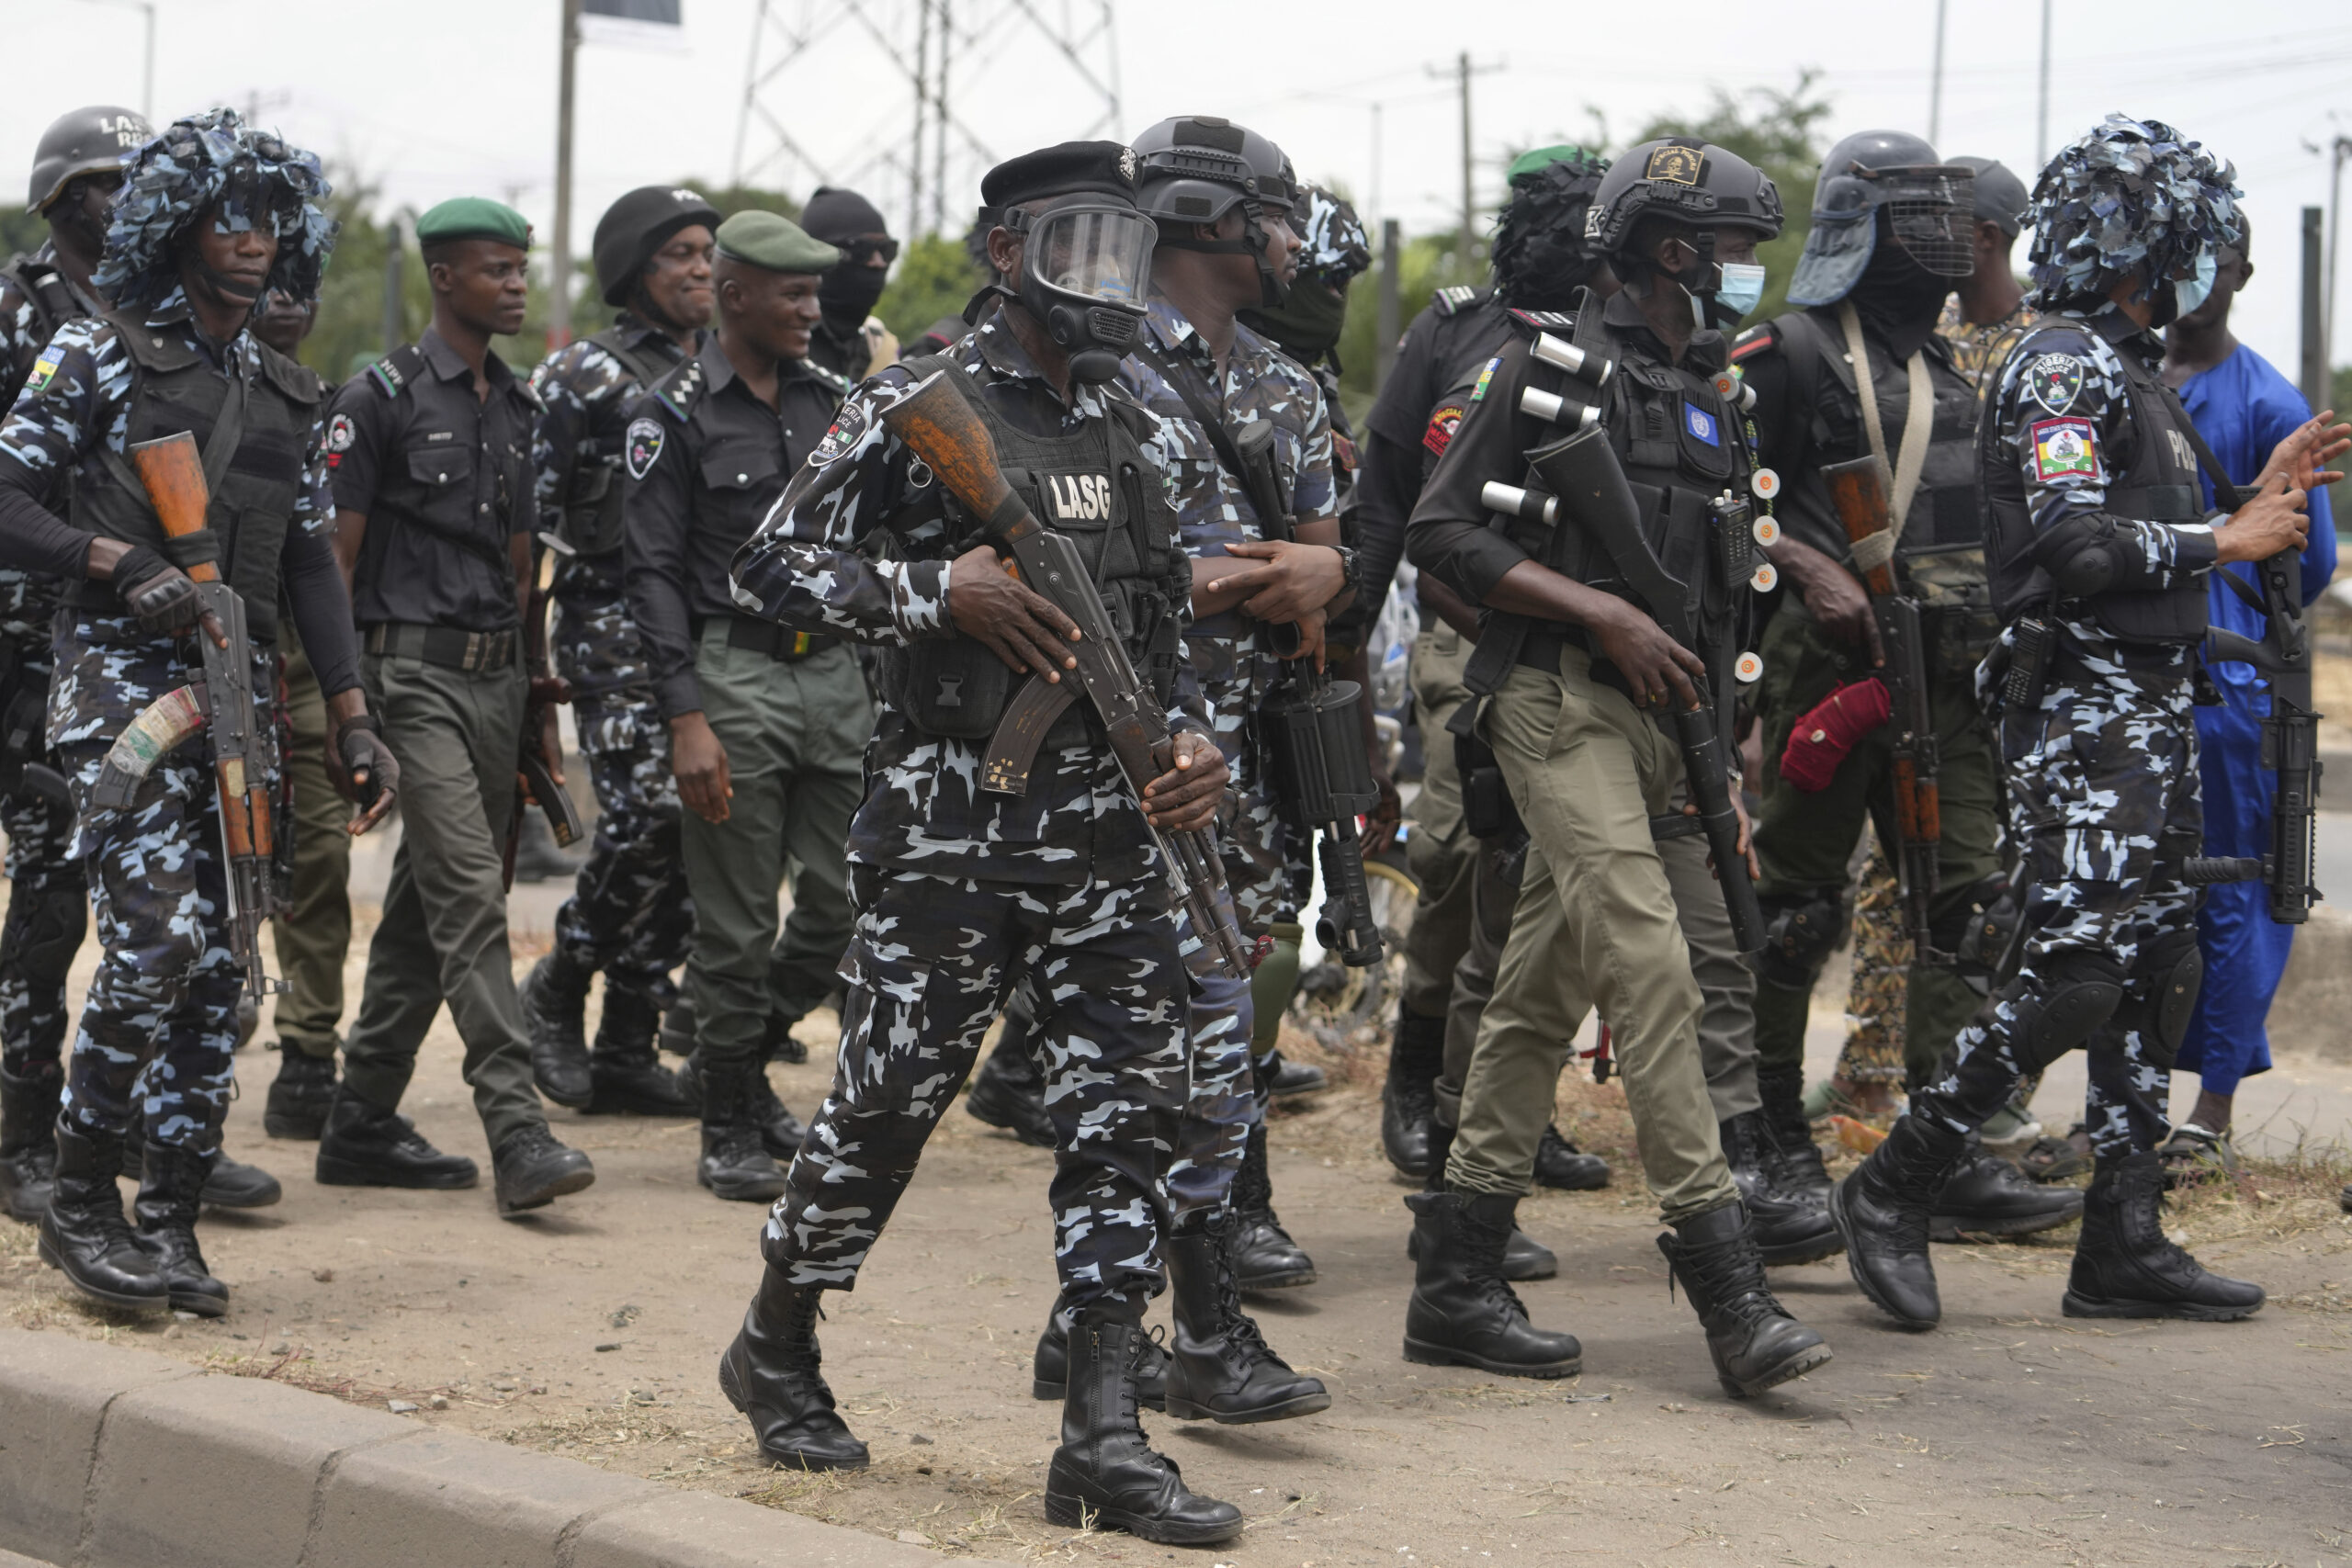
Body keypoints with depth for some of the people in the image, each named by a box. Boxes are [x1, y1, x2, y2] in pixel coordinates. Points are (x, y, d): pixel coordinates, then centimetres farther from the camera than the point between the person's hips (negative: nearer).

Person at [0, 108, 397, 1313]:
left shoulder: (288, 396, 16)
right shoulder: (99, 354, 0)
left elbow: (310, 564, 17)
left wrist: (354, 720, 10)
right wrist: (123, 565, -18)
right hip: (119, 680, -6)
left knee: (218, 965, 1)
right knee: (155, 938, -17)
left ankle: (169, 1220, 9)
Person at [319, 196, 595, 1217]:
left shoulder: (518, 407, 16)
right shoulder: (382, 397, -6)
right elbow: (335, 556, -8)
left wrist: (541, 705, 19)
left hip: (496, 676, 8)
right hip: (415, 675, -7)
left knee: (427, 909, 10)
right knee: (470, 899, -15)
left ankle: (361, 1124, 18)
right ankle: (517, 1134, -19)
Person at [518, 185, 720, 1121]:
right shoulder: (582, 376, -1)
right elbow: (522, 509, -3)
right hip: (615, 624, -6)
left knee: (693, 839, 3)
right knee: (648, 816, -19)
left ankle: (627, 1048, 10)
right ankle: (557, 991, 2)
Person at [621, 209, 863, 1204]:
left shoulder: (827, 397, 12)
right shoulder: (676, 414, -5)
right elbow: (654, 573, -9)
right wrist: (686, 720, -16)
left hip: (834, 671, 6)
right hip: (734, 676, -6)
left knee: (848, 901, 5)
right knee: (736, 925, -1)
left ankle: (748, 1055, 28)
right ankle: (729, 1130, 10)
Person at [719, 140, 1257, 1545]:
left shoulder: (1137, 437, 15)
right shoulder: (917, 412, -4)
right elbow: (774, 566, -6)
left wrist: (1190, 743, 4)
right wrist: (938, 591, -18)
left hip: (1108, 824, 5)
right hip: (950, 825, -5)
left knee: (1133, 1104, -3)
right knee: (891, 1098, 3)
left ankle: (1107, 1440, -1)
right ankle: (778, 1348, 27)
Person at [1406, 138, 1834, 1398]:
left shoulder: (1709, 398, 18)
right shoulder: (1552, 363, -6)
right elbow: (1442, 530, -10)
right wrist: (1601, 613, -15)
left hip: (1651, 718, 8)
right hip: (1561, 702, -8)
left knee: (1541, 995, 9)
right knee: (1649, 966, -17)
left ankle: (1455, 1281, 14)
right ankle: (1725, 1280, -19)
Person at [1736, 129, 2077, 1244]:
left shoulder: (1950, 366, 20)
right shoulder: (1792, 355, -5)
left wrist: (2000, 604, 15)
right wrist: (1814, 574, -19)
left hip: (1947, 679, 7)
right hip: (1835, 663, -7)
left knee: (1967, 903, 0)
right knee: (1795, 910, 1)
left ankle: (1954, 1154, 2)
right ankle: (1771, 1140, 13)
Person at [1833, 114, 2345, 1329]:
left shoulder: (2128, 368, 20)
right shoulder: (2062, 364, -12)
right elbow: (2077, 545, -23)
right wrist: (2222, 540, -16)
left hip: (2152, 708, 10)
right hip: (2082, 713, -10)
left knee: (2152, 972, 8)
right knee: (2074, 971, -14)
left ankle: (2124, 1242, 11)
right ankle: (1894, 1188, -5)